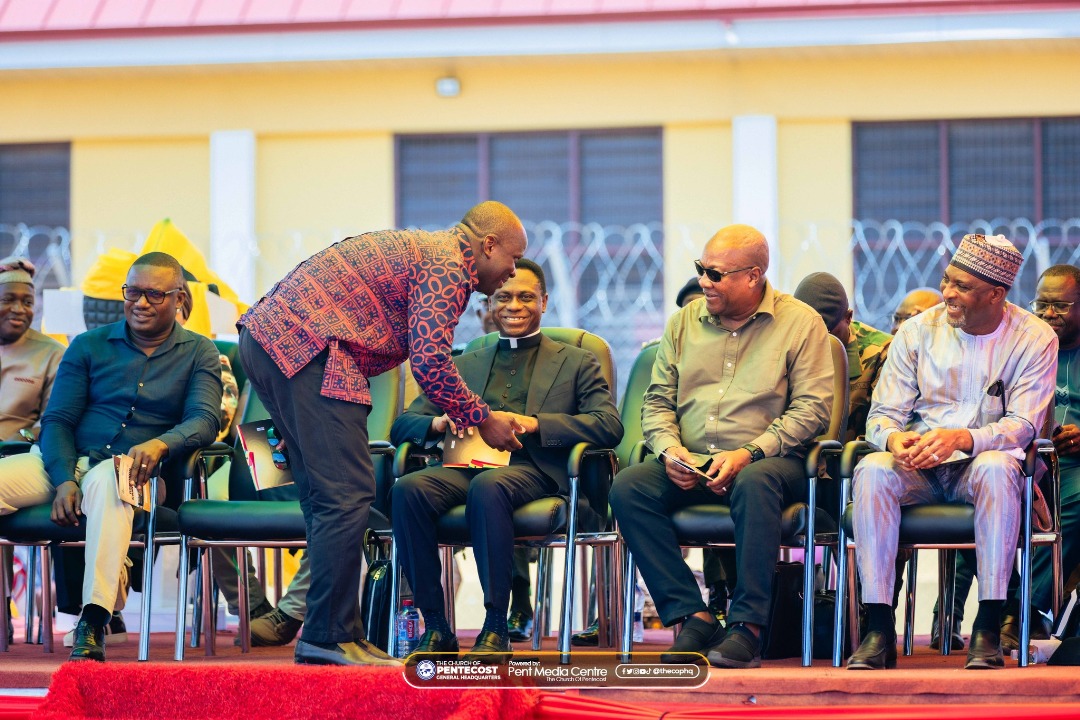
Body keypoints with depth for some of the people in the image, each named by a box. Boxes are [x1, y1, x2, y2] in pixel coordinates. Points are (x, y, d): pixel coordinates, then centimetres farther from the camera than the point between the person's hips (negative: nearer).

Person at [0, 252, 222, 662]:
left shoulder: (198, 354, 10)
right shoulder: (89, 346, 14)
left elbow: (206, 421, -6)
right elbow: (57, 420, 6)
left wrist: (161, 444, -29)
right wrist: (64, 479, -14)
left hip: (138, 470, -3)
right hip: (69, 462, 3)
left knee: (109, 482, -41)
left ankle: (93, 624, -51)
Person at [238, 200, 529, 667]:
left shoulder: (419, 248, 27)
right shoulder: (448, 267, -5)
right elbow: (430, 361, -13)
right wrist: (482, 419, -1)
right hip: (307, 346, -11)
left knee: (328, 497, 12)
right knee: (347, 494, -10)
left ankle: (332, 632, 14)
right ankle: (329, 637, -11)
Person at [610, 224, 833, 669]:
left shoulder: (800, 323, 2)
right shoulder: (685, 322, 16)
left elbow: (812, 408, -6)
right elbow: (658, 401, 15)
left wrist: (749, 454, -18)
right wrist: (669, 448, -7)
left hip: (766, 461, -4)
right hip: (689, 465, 4)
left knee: (755, 483, -40)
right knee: (628, 487, -24)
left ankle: (747, 626, -33)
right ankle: (692, 616, -25)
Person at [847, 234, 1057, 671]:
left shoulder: (1034, 339, -3)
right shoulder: (918, 331, 3)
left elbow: (1023, 425, -12)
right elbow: (882, 414, 2)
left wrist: (962, 439, -31)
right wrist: (893, 438, -25)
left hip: (981, 462, -2)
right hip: (919, 470, 2)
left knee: (997, 468, -38)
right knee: (872, 471, -31)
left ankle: (988, 628, -36)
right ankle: (879, 629, -33)